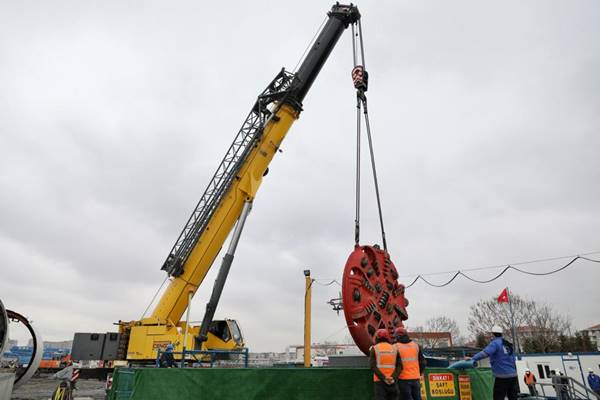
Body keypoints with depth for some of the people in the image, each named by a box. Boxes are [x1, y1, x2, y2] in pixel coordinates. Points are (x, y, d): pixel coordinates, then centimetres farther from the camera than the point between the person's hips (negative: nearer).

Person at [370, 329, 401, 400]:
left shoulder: (374, 349, 1)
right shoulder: (394, 349, 9)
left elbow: (373, 366, -11)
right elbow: (399, 366, -2)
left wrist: (383, 378, -16)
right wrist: (393, 378, -12)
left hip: (379, 381, -3)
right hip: (392, 382, 3)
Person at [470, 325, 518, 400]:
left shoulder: (495, 343, -10)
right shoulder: (508, 345, 16)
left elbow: (485, 353, -27)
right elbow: (513, 361, 22)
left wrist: (473, 359, -29)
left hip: (502, 377, -8)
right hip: (513, 376, 8)